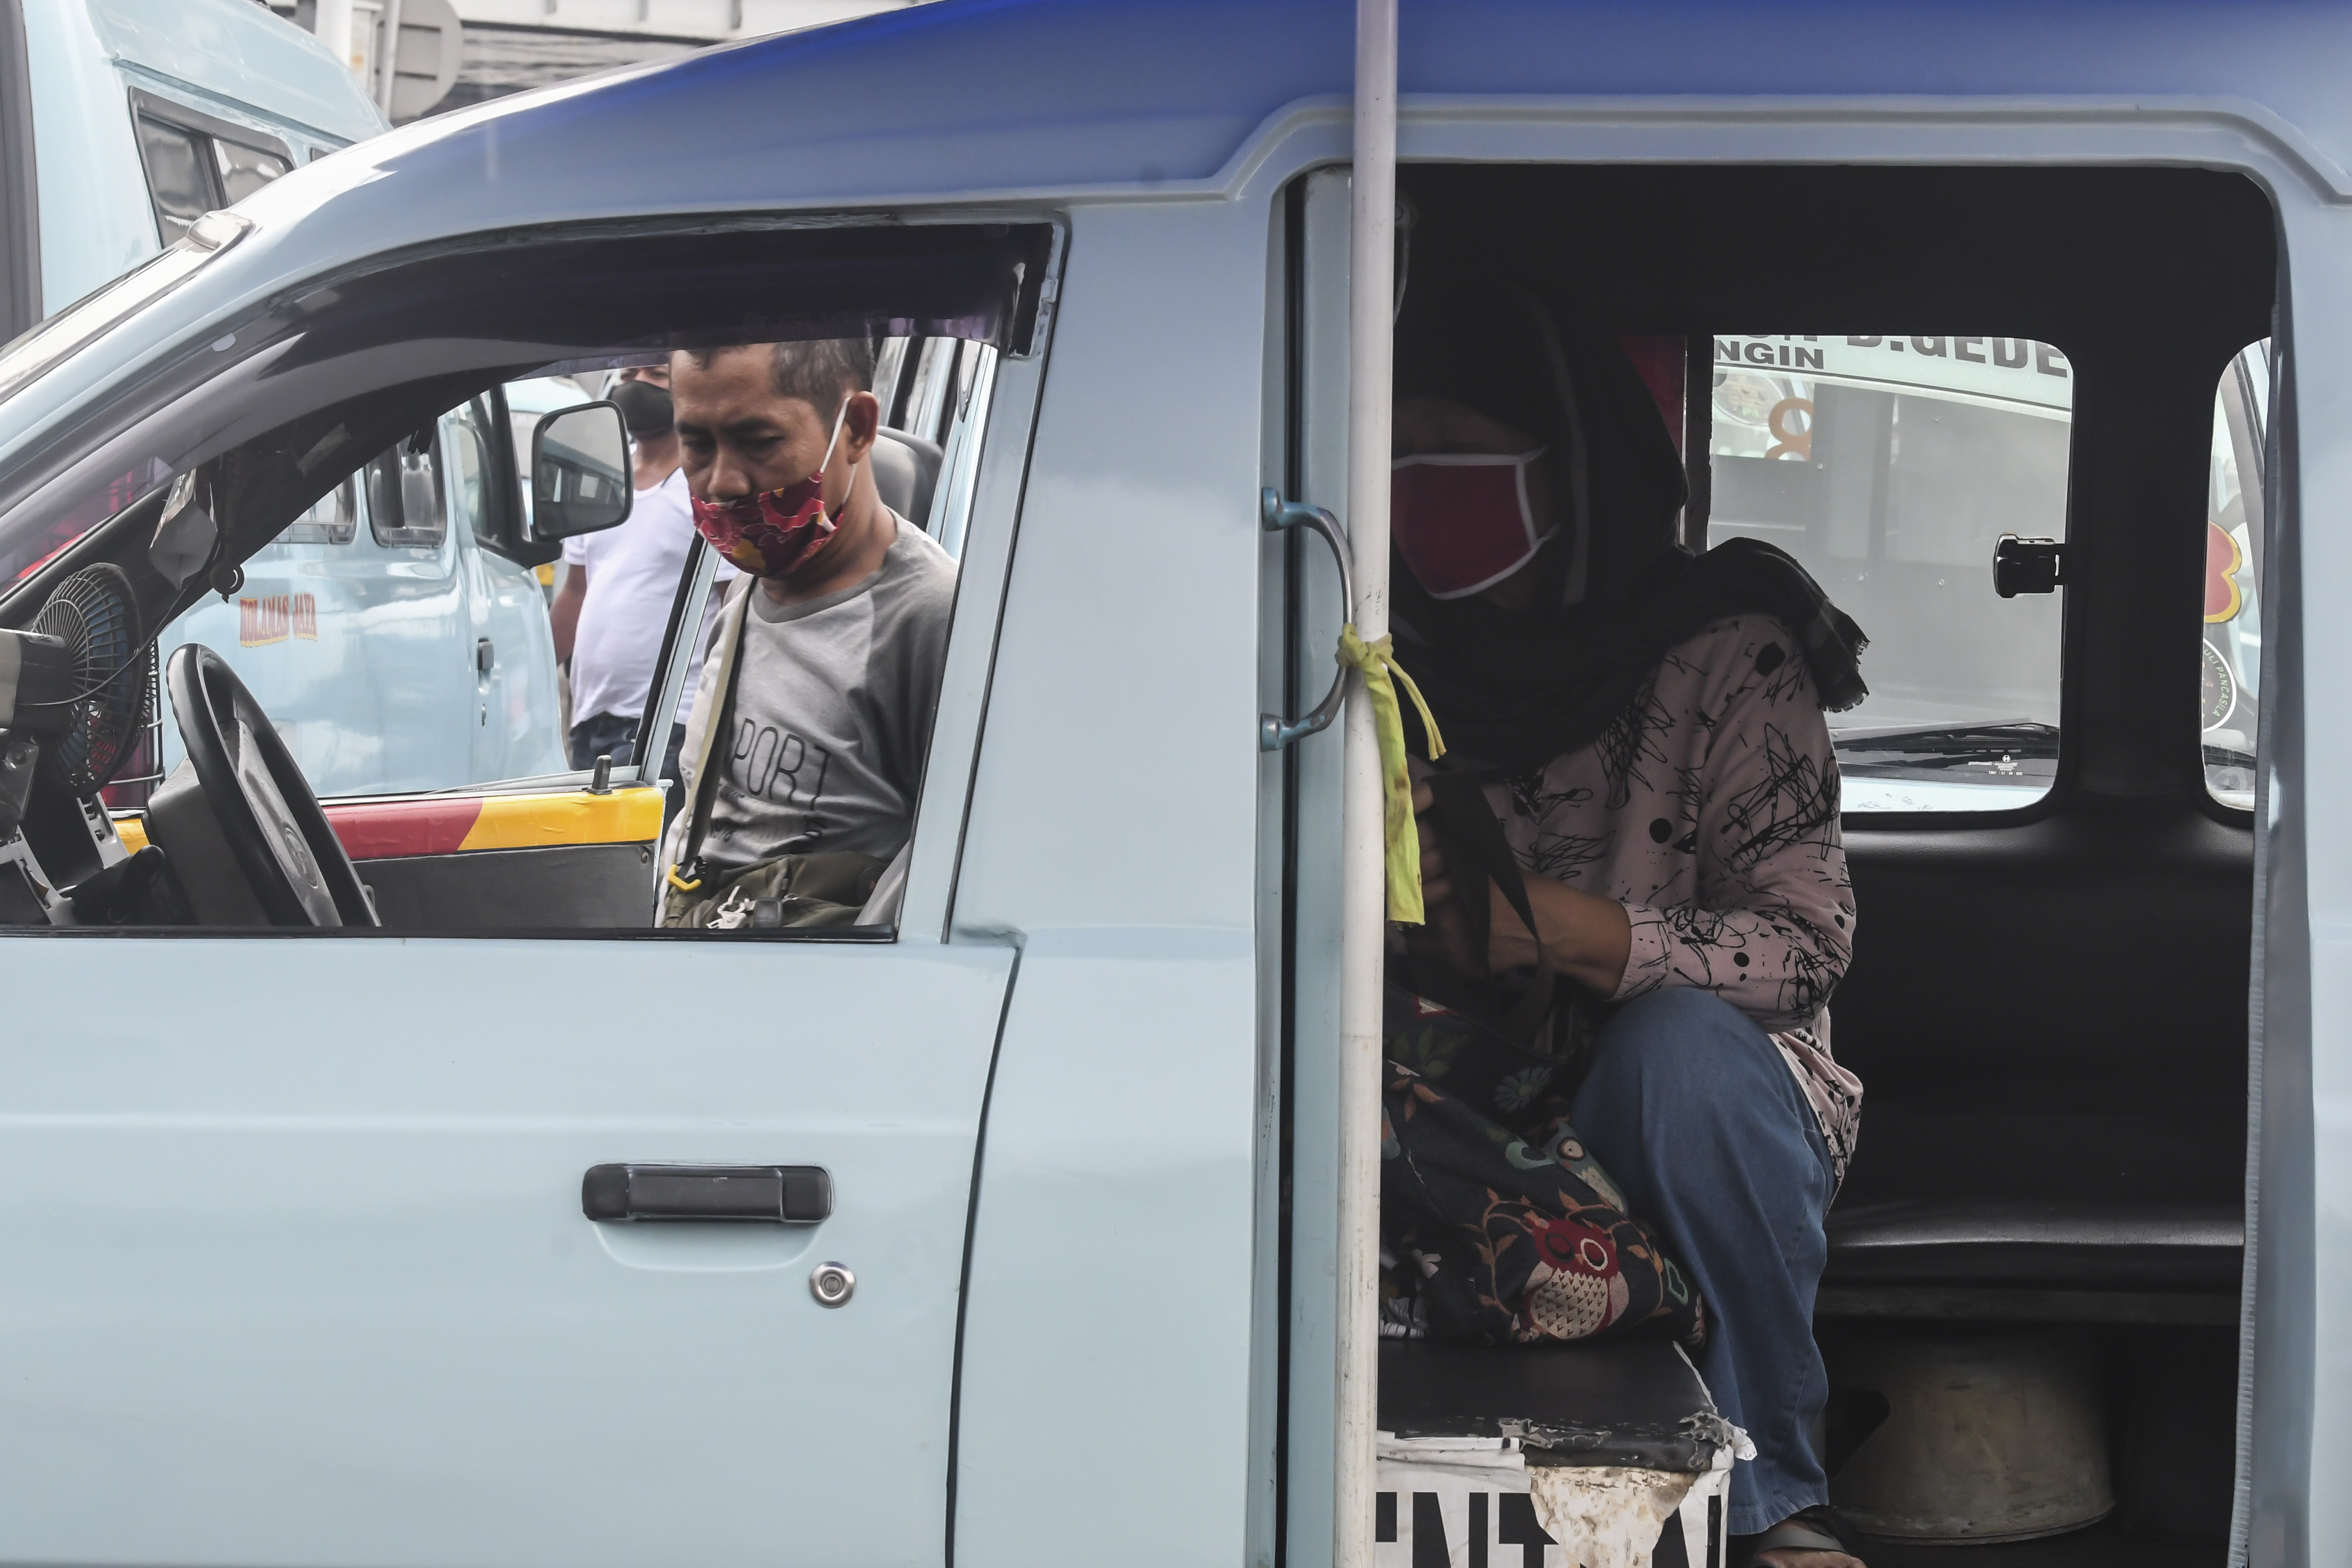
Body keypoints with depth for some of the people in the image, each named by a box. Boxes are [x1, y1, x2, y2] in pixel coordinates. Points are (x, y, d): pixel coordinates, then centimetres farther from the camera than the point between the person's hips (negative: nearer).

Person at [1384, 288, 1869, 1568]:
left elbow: (1805, 944, -15)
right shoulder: (1404, 667, 6)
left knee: (1677, 1040, -36)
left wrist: (1553, 927, -28)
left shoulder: (1725, 653, -8)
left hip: (1697, 1125, -3)